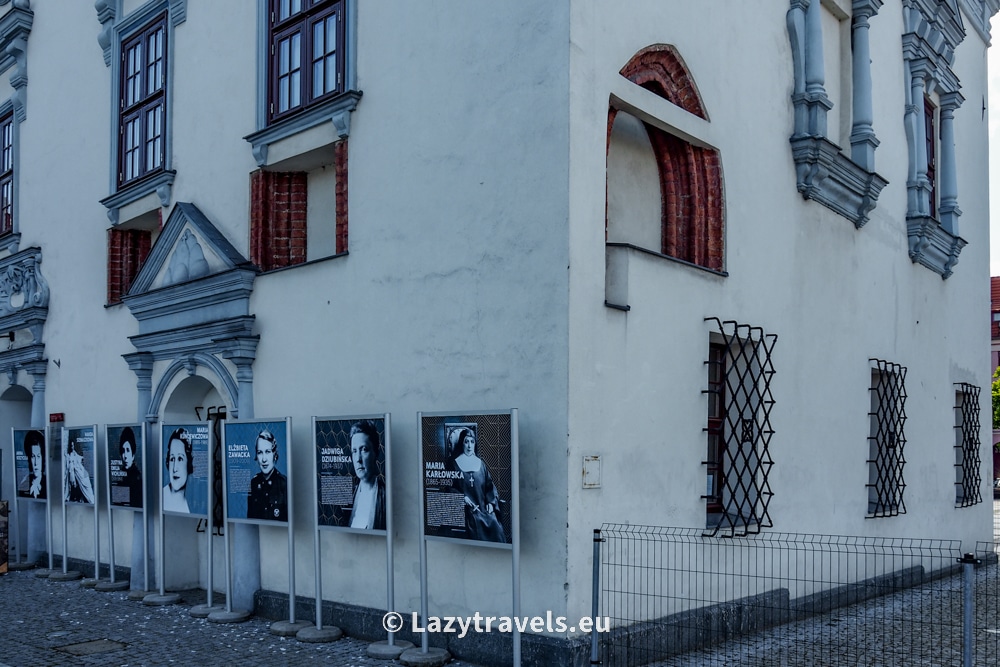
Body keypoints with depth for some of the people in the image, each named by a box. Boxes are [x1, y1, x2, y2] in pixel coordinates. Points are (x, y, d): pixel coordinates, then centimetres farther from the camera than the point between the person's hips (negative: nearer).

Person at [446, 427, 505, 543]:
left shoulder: (480, 463, 15)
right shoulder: (453, 463, 5)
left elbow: (489, 485, 14)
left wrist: (490, 502, -1)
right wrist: (463, 498, -11)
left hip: (483, 506, 3)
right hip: (466, 507, -3)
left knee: (495, 526, -18)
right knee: (476, 525, -26)